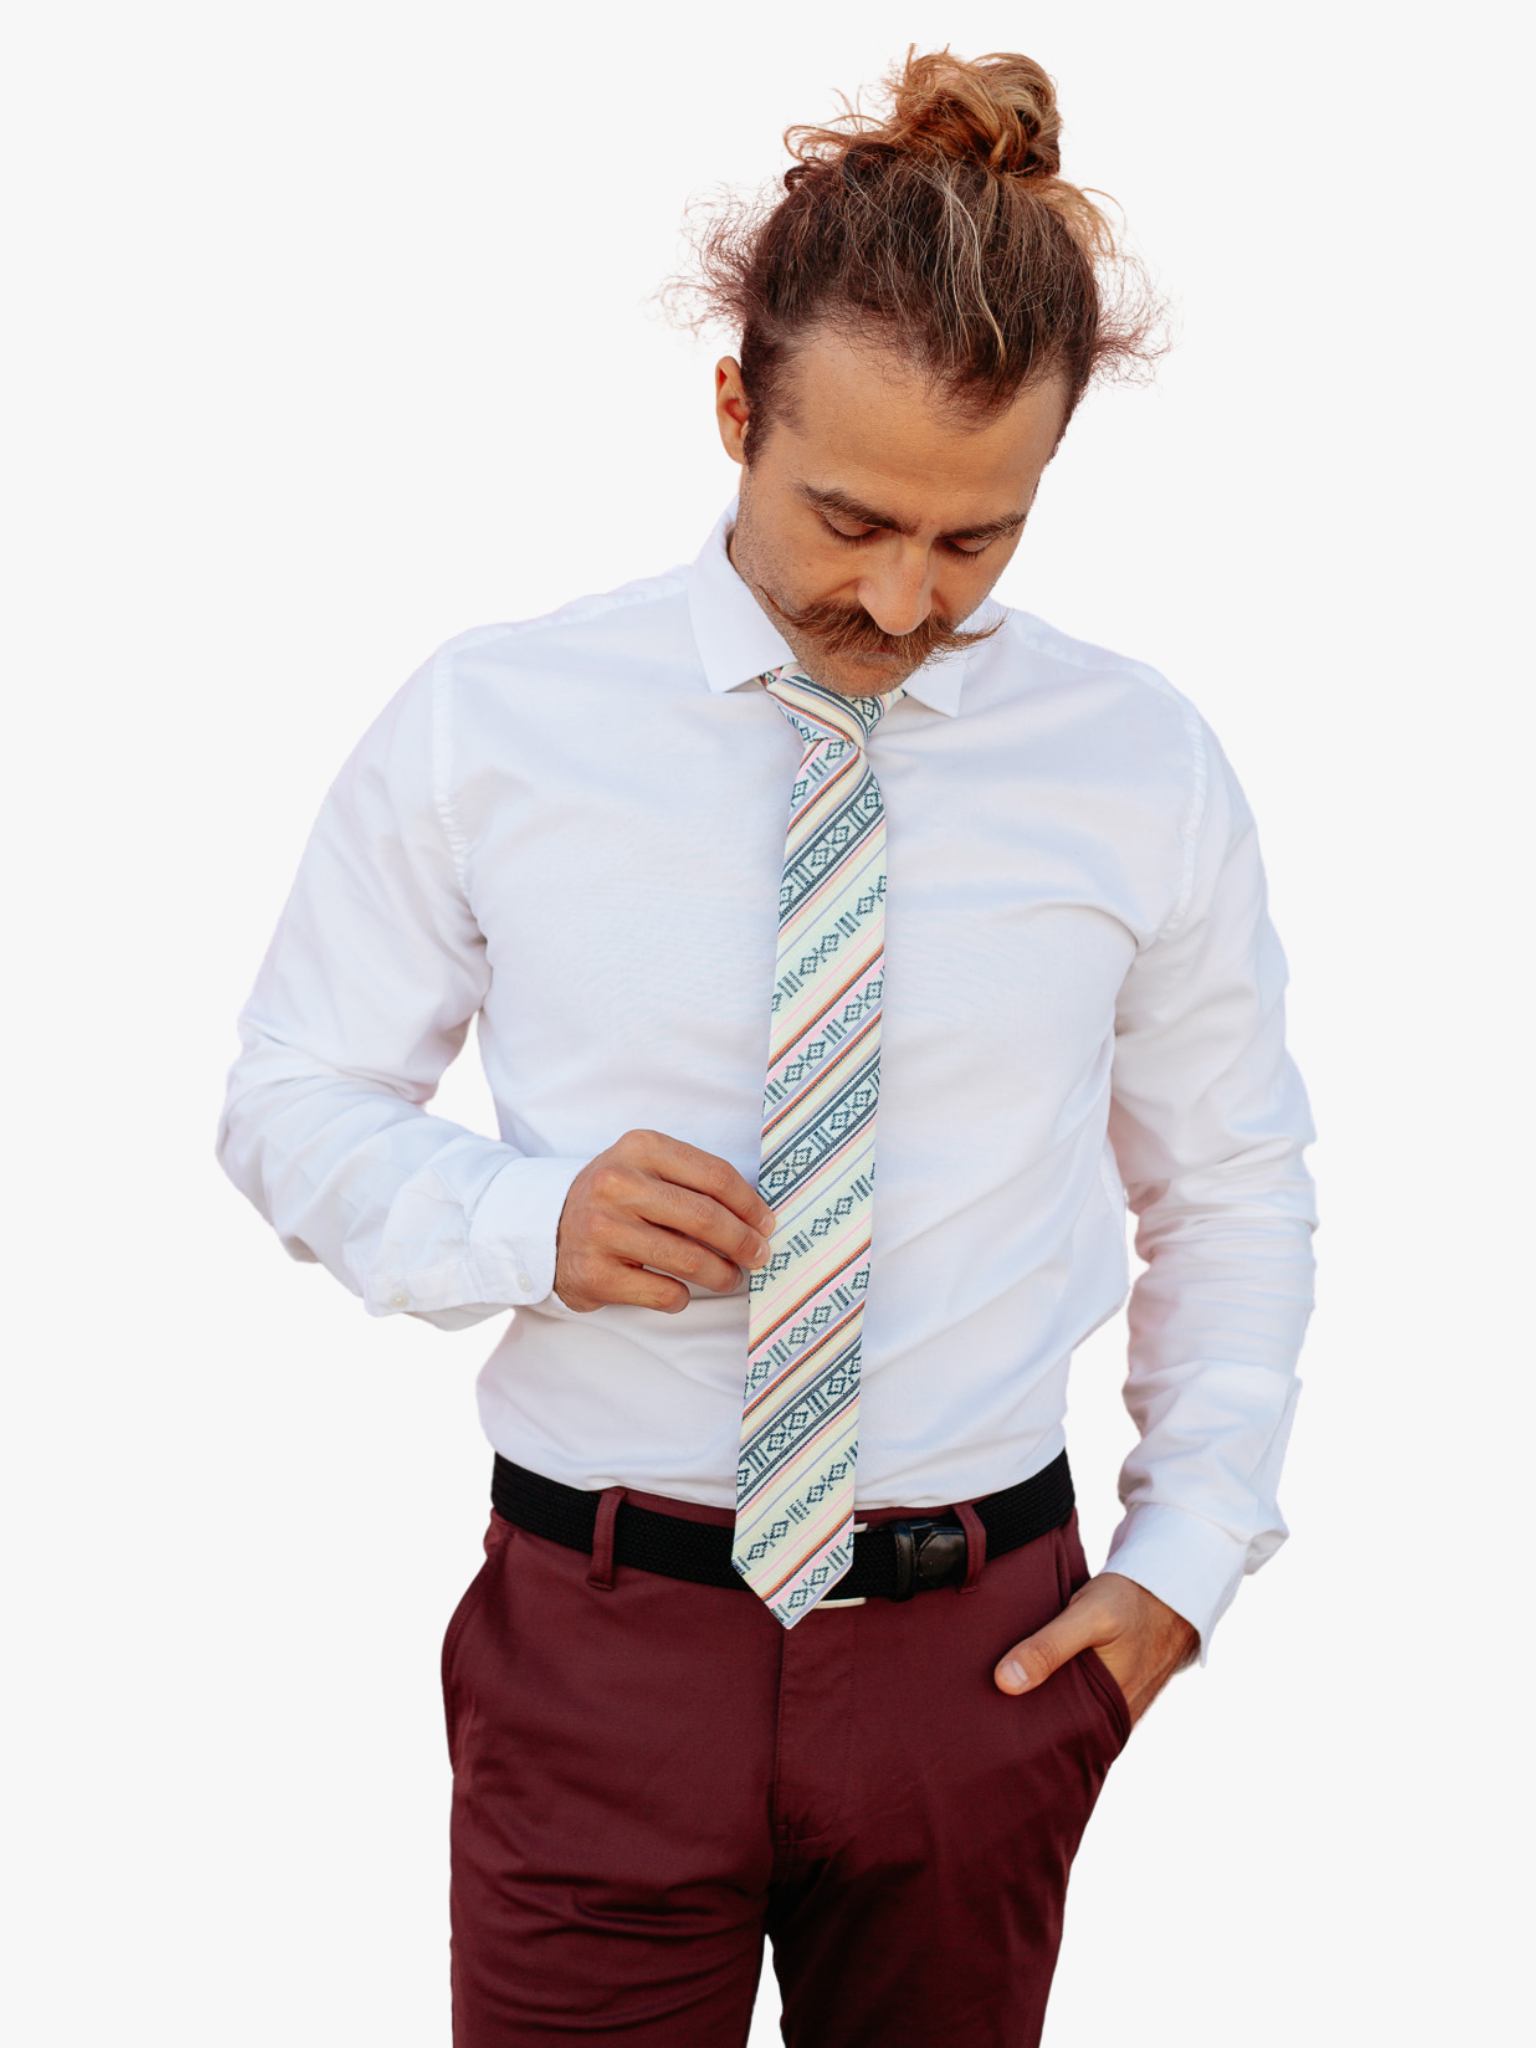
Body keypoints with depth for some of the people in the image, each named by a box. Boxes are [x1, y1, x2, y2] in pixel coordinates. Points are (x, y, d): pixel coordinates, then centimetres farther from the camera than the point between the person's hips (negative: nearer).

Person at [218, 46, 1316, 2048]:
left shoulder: (1148, 768, -1)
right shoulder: (488, 723, -5)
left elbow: (1236, 1183, 10)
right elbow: (293, 1101, 2)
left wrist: (1191, 1551, 3)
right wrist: (520, 1220, -17)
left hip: (984, 1655, 2)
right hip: (602, 1644, -1)